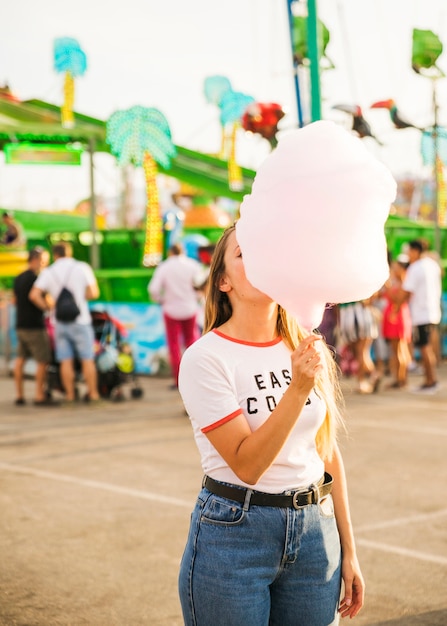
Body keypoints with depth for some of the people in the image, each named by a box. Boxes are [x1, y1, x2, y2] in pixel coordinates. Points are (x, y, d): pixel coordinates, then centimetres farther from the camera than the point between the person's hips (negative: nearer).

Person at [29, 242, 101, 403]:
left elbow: (34, 295, -8)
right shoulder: (82, 267, -1)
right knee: (87, 359, 3)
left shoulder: (48, 272, 2)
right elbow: (94, 293, -5)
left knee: (66, 361, 4)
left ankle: (70, 395, 6)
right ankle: (93, 393, 4)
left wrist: (47, 307, 4)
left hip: (60, 323, 2)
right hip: (80, 321, -2)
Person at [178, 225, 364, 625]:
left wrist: (348, 551, 11)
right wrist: (299, 388, -27)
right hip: (234, 534, -4)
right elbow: (247, 465, -19)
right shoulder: (205, 359, -12)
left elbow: (327, 453, 9)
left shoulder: (309, 350, 2)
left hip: (314, 531, 4)